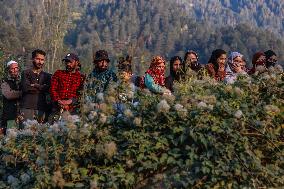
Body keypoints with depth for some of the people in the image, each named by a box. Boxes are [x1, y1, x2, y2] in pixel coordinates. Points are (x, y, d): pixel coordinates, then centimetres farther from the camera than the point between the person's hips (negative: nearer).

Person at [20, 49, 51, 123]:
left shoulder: (46, 76, 17)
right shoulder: (26, 73, 9)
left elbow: (48, 89, 0)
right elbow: (25, 88, -7)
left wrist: (35, 86, -4)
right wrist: (42, 88, 0)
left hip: (41, 109, 2)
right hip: (27, 107, -2)